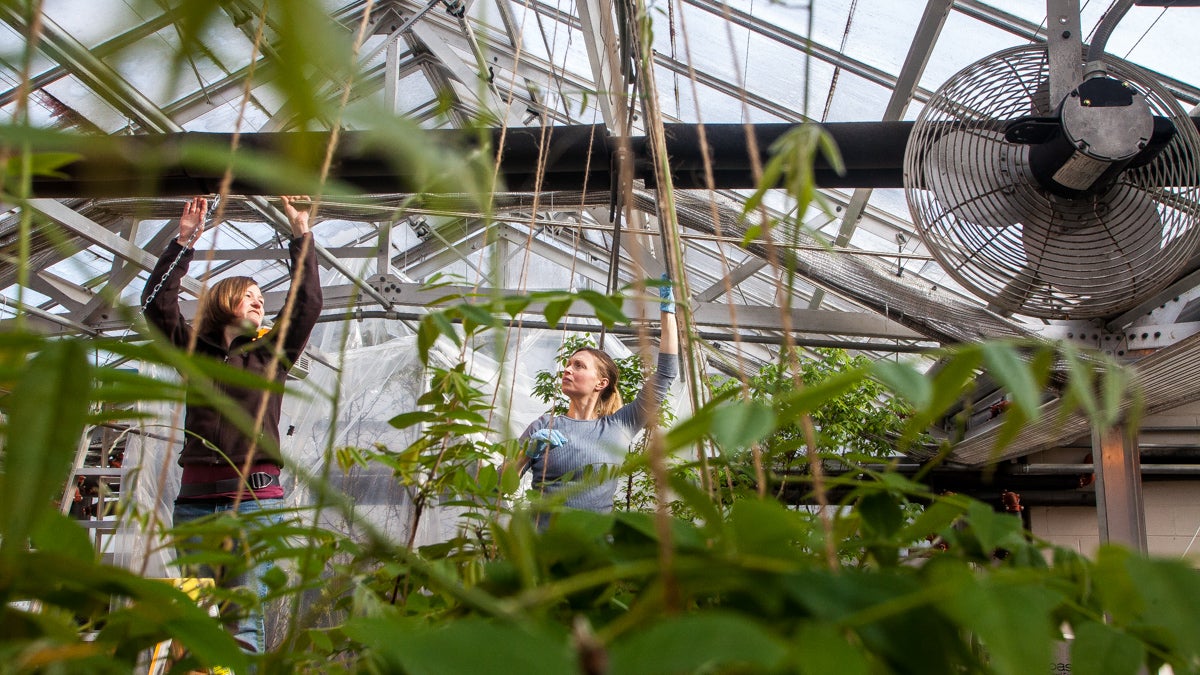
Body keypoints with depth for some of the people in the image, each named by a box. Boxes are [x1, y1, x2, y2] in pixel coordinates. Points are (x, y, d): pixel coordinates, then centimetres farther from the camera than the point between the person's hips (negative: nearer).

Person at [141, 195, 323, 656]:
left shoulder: (272, 353, 14)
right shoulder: (194, 350, 17)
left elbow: (307, 303, 5)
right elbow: (157, 304, 8)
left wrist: (301, 233, 3)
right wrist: (183, 242, 3)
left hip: (255, 496, -2)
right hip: (196, 496, 2)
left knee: (246, 612, -8)